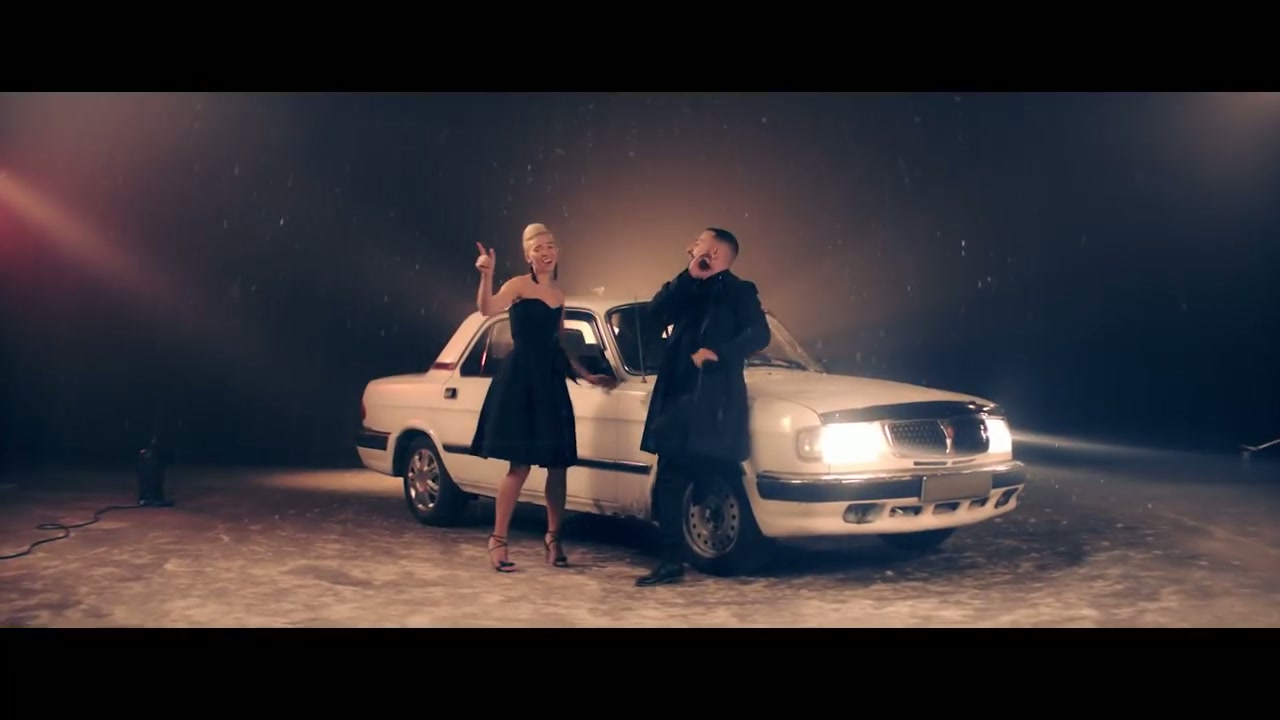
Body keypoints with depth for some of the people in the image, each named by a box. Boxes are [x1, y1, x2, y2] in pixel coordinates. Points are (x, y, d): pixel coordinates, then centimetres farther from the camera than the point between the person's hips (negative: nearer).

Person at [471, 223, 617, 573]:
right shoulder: (519, 285, -4)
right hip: (520, 378, -6)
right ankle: (498, 540, 3)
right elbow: (487, 309, -24)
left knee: (558, 464, 6)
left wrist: (588, 376, 20)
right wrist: (487, 275, -38)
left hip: (551, 381, 6)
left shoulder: (559, 295, 16)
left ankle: (553, 537, 19)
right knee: (520, 464, -8)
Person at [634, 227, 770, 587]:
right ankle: (671, 560, 8)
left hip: (713, 401, -5)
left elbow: (759, 335, -9)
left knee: (714, 482, -2)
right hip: (677, 397, 5)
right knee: (670, 480, 3)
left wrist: (717, 352, -19)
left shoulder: (739, 290, 6)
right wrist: (689, 276, -3)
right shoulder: (687, 290, 20)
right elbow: (655, 314, 1)